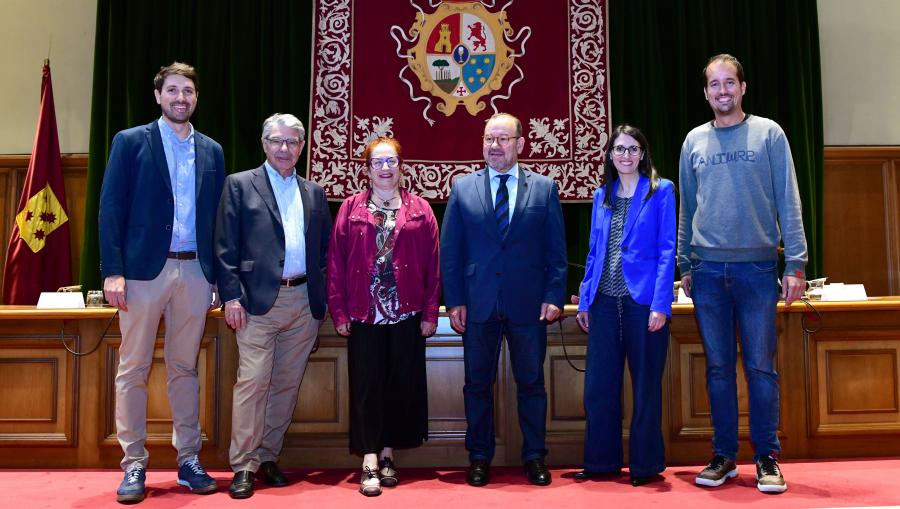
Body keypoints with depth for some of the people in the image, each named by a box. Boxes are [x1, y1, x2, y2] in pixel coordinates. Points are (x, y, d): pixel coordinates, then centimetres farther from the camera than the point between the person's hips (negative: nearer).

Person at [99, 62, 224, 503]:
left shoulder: (212, 151, 12)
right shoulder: (130, 141, 3)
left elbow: (215, 217, 11)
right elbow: (111, 209, -3)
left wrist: (217, 277, 6)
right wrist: (113, 271, -11)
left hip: (194, 271, 3)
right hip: (144, 268, -2)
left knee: (184, 368, 10)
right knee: (133, 369, 4)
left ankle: (189, 461, 18)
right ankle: (134, 465, 14)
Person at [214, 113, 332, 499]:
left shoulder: (314, 193, 15)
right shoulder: (240, 185, 4)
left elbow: (326, 248, 16)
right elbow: (225, 247, -2)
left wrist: (323, 295, 6)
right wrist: (231, 296, -9)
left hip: (304, 302, 4)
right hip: (259, 301, -4)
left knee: (287, 384, 9)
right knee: (253, 381, -4)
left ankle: (267, 457, 22)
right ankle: (243, 466, 7)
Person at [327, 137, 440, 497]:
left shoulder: (420, 210, 5)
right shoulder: (351, 208, 5)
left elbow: (433, 264, 2)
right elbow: (336, 262, 1)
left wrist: (430, 312, -2)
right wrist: (338, 311, -4)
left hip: (407, 314, 1)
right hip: (363, 315, -1)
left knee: (403, 384, 7)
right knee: (367, 386, 1)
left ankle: (387, 453, 23)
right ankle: (369, 463, 7)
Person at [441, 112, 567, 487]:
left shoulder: (544, 188, 5)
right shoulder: (462, 188, 6)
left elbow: (556, 250, 4)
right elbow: (449, 250, 4)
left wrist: (554, 297, -4)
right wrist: (454, 301, -2)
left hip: (528, 304, 0)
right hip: (478, 303, 1)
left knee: (531, 383, 8)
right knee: (477, 383, 9)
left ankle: (534, 457, 22)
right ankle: (479, 458, 23)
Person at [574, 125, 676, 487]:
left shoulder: (661, 191, 0)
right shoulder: (602, 196, 13)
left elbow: (667, 251, -6)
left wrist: (661, 304, -14)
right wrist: (584, 300, 8)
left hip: (643, 300, -4)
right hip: (604, 302, 4)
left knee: (645, 385, 6)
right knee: (598, 385, 6)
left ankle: (646, 464, 19)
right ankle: (601, 462, 20)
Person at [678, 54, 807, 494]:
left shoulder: (768, 134, 3)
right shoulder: (694, 141, 10)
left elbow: (788, 203, -1)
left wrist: (795, 263, -7)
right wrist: (684, 264, 9)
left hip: (758, 267, -2)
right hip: (708, 269, 2)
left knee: (761, 366, 1)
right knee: (718, 366, 7)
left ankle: (767, 458, 13)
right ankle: (724, 455, 17)